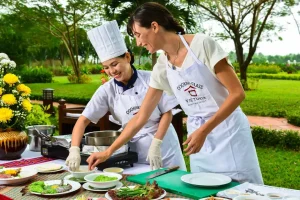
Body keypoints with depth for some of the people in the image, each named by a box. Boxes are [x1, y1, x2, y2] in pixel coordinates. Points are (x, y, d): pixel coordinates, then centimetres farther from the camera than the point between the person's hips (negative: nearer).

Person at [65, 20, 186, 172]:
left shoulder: (151, 79, -12)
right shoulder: (107, 90, -8)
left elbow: (167, 113, -7)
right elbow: (83, 120, -10)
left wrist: (156, 145, -15)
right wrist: (75, 149, -24)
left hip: (164, 145, -1)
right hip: (136, 150, 1)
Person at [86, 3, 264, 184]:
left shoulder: (202, 44, -15)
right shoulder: (162, 67, 1)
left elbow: (237, 93, -16)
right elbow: (141, 118, 6)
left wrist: (203, 130, -22)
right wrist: (108, 152, 6)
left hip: (228, 131, -5)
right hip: (199, 135, 5)